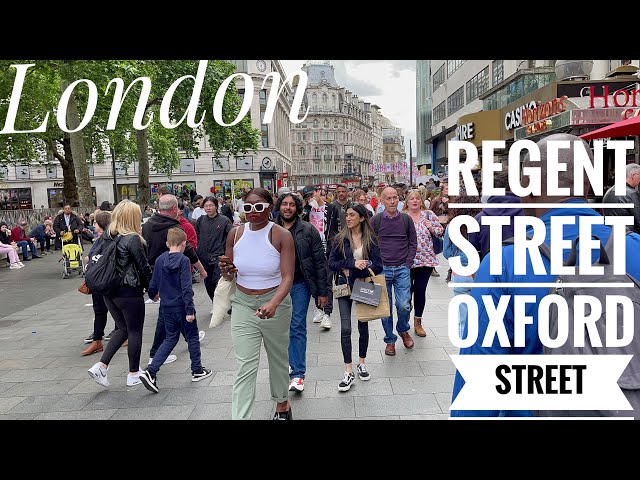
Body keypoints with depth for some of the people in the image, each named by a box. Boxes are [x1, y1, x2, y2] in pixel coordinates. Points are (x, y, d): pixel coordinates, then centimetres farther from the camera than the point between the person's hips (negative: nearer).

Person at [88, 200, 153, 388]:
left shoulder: (106, 236, 4)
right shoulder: (133, 239, -16)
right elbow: (144, 267, -11)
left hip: (109, 292, 7)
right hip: (130, 293, -7)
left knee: (123, 329, 20)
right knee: (135, 332, 8)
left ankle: (101, 366, 10)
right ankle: (133, 374, 18)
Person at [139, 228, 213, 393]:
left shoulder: (160, 260, 2)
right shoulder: (183, 260, -15)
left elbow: (154, 283, 10)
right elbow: (186, 287, -20)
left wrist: (153, 295, 32)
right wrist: (190, 310, -18)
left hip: (167, 307, 6)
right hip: (182, 307, -5)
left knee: (170, 339, 16)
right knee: (192, 338, 11)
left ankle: (150, 371, 5)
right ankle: (197, 370, 23)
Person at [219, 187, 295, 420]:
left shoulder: (281, 235, -14)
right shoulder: (235, 233, -2)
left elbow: (288, 277, -21)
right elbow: (229, 276, 8)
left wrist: (274, 303, -39)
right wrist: (225, 269, -17)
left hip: (275, 304, -1)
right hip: (243, 304, 2)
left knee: (278, 358, 19)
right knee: (245, 367, -5)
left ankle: (282, 403, 45)